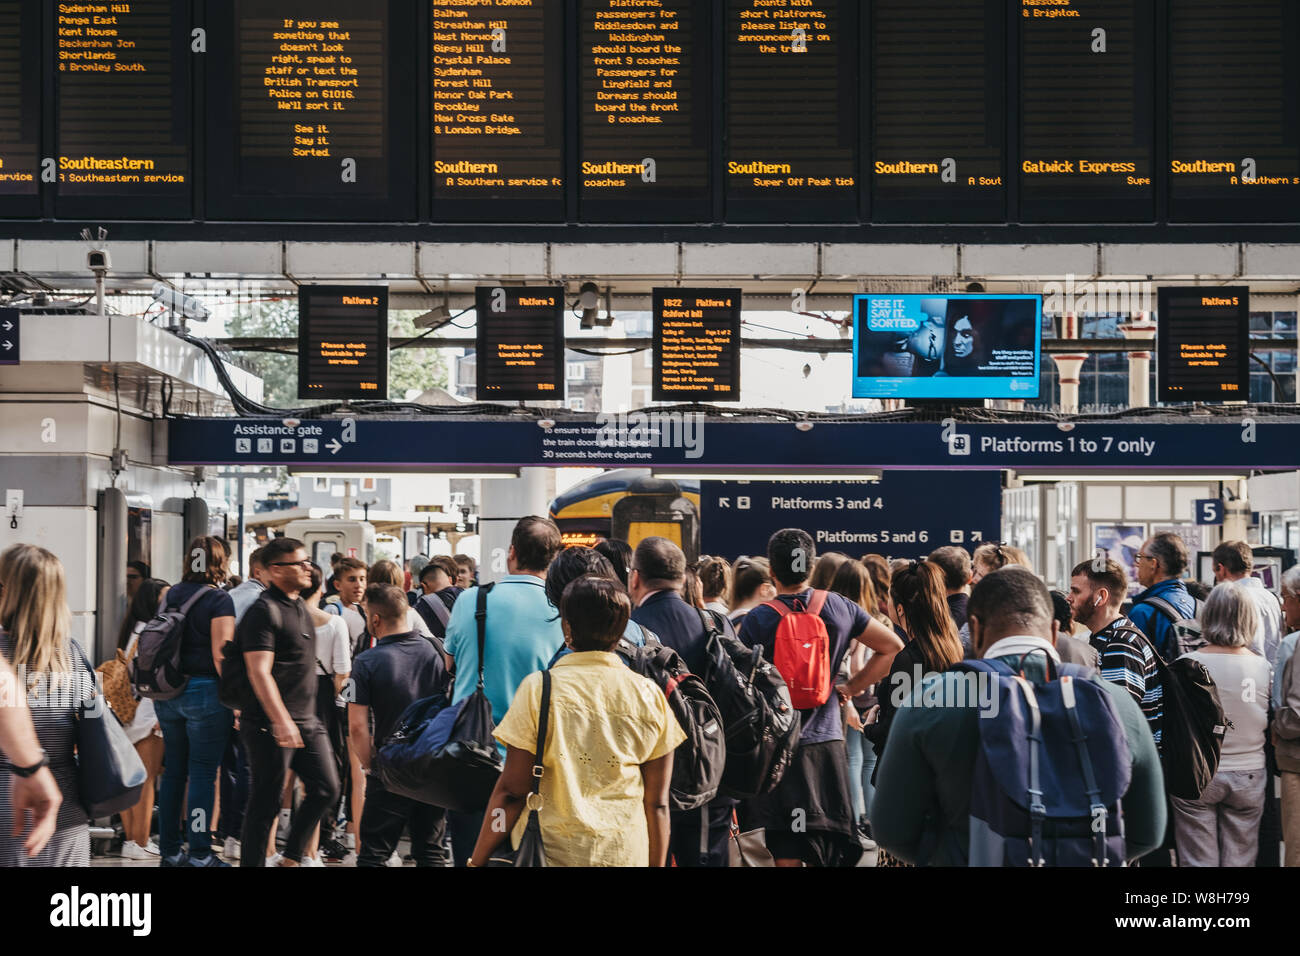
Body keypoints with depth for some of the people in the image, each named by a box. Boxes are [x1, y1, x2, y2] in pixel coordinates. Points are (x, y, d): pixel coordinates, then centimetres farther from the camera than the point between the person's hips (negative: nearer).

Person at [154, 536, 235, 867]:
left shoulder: (171, 594, 9)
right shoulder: (219, 599, -10)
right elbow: (220, 654, -16)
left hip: (167, 693, 6)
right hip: (204, 690, -6)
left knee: (174, 770, 13)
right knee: (203, 773, -1)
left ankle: (169, 849, 18)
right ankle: (200, 854, 1)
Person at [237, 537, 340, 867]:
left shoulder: (299, 606, 15)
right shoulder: (264, 611, -14)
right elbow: (259, 672, -22)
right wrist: (281, 722, -28)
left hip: (306, 720, 9)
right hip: (269, 725, -9)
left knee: (326, 789, 6)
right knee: (267, 800, -2)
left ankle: (291, 857, 19)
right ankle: (252, 861, 8)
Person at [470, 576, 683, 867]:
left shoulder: (538, 689, -8)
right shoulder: (650, 695, -1)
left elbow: (512, 792, -7)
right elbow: (657, 804, 1)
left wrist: (476, 862, 2)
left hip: (552, 851, -2)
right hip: (626, 854, 3)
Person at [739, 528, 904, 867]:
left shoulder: (757, 620, -11)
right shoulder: (839, 608, 0)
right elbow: (892, 647, 7)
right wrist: (850, 688, 10)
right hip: (827, 741, 3)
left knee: (786, 853, 1)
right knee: (827, 854, 12)